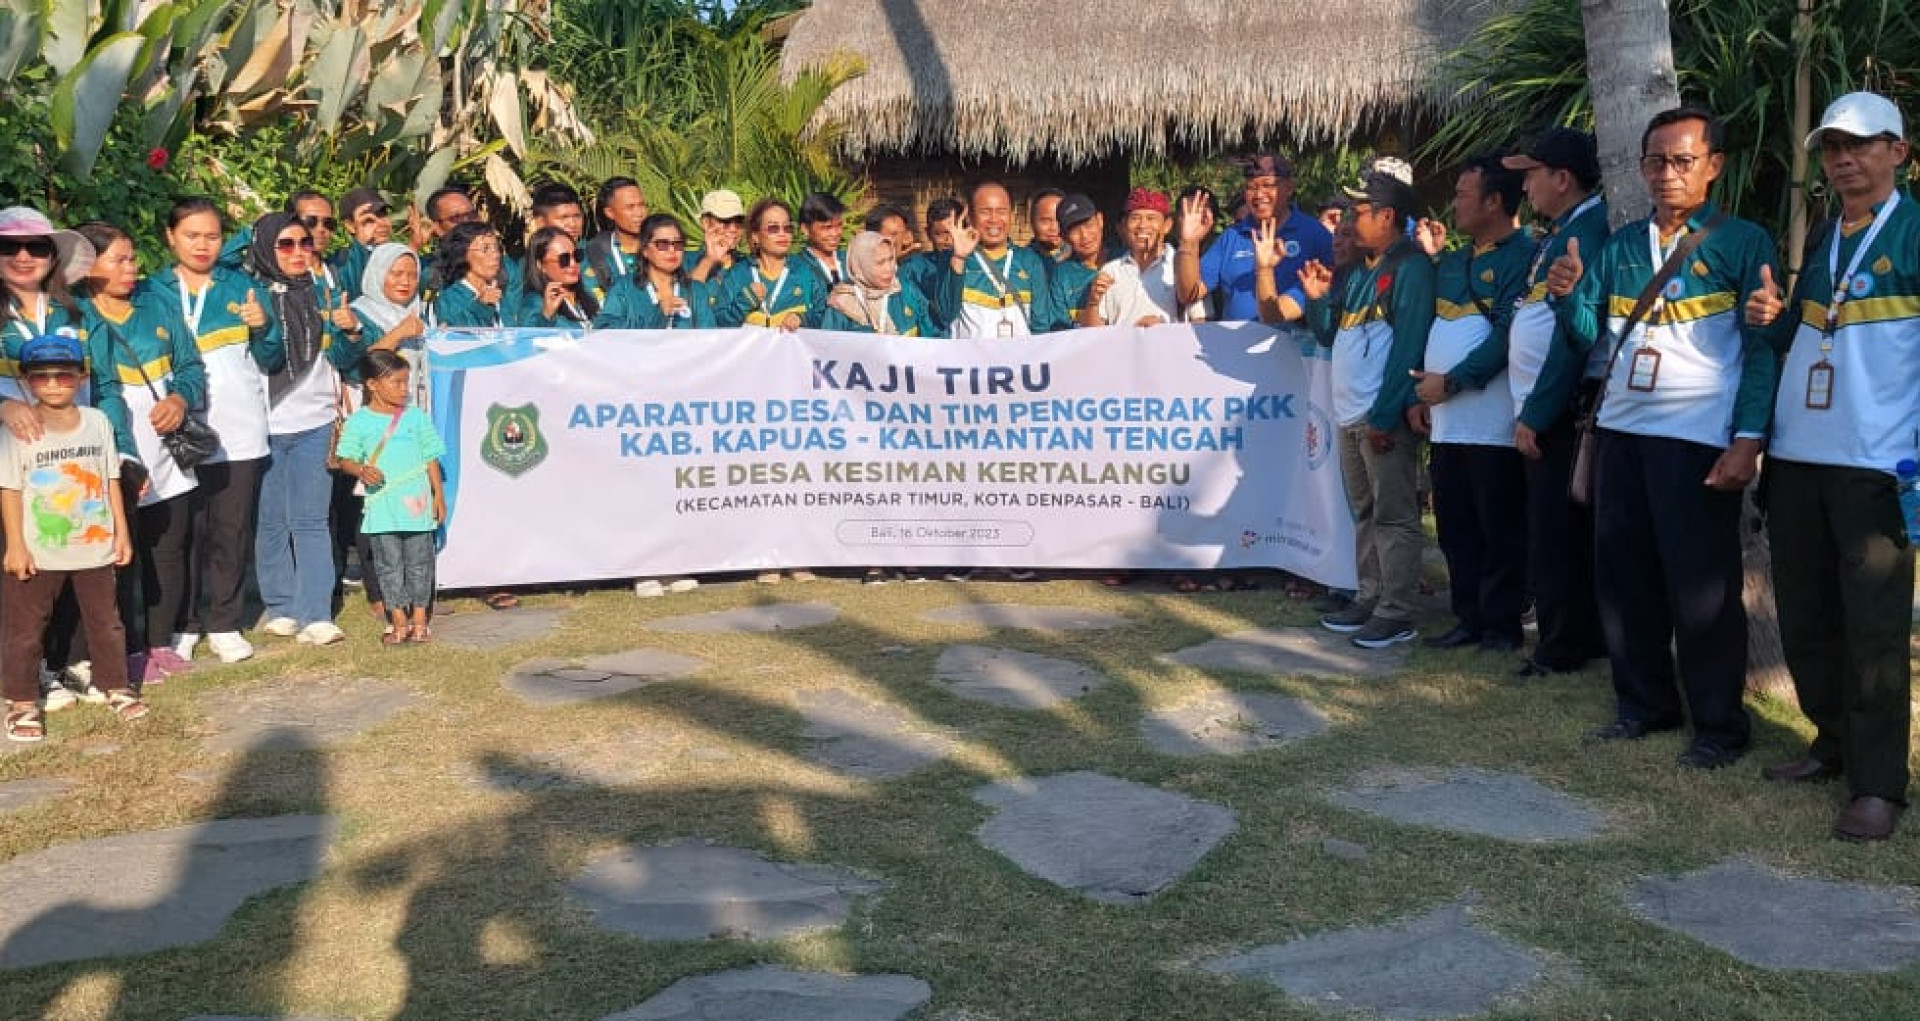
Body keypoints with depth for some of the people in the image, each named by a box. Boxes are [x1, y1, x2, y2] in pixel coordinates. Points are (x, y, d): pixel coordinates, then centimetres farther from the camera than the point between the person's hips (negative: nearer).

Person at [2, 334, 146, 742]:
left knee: (106, 620, 14)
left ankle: (116, 686, 28)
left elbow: (111, 480, 6)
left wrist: (121, 533, 5)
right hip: (38, 552, -3)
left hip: (94, 546, 3)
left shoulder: (97, 422, 2)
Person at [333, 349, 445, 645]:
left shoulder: (416, 418, 4)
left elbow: (431, 458, 9)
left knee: (418, 563, 6)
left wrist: (438, 494, 6)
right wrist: (362, 471, -20)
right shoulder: (358, 422, 0)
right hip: (381, 507, -1)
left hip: (417, 505, 1)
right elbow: (346, 459, 1)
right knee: (389, 565, 5)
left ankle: (419, 619, 16)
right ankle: (399, 620, 13)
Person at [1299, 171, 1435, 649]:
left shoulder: (1410, 267, -9)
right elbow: (1331, 335, 22)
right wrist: (1317, 297, 4)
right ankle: (1369, 600, 21)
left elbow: (1409, 345, -16)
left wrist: (1384, 414, -20)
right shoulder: (1358, 272, 19)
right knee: (1364, 513, 13)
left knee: (1394, 516, -5)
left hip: (1385, 416, -9)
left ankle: (1396, 613, -2)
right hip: (1350, 413, 9)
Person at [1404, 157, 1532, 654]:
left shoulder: (1522, 256, -8)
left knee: (1500, 532, 0)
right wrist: (1418, 394, 10)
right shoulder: (1452, 261, 18)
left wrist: (1451, 382, -14)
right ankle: (1469, 618, 22)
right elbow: (1430, 328, 20)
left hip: (1494, 423, -8)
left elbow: (1507, 334, -16)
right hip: (1446, 422, 8)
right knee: (1455, 528, 12)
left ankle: (1503, 625, 9)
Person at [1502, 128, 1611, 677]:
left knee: (1556, 531, -3)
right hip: (1544, 409, 10)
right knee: (1552, 527, 14)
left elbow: (1573, 334, -20)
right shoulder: (1559, 234, 15)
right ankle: (1585, 636, 23)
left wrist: (1535, 414, -18)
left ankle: (1563, 645, 7)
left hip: (1562, 409, -10)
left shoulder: (1587, 232, -15)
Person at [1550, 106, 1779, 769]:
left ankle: (1720, 725, 11)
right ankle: (1643, 704, 23)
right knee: (1623, 574, 10)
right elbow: (1591, 336, 12)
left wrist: (1748, 438, -16)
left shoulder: (1743, 242, -3)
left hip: (1699, 438, -6)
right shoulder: (1621, 245, 12)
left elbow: (1761, 348, -7)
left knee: (1701, 585, -1)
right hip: (1621, 431, 6)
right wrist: (1569, 295, -9)